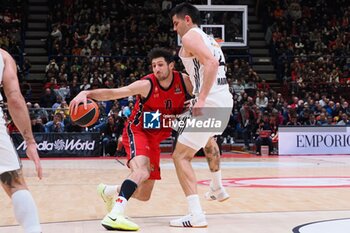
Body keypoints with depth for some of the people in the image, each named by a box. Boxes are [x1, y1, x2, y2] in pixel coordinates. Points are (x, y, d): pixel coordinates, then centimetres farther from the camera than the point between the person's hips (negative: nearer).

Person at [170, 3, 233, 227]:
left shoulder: (190, 36, -5)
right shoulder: (209, 39, 23)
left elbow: (211, 64, -22)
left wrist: (201, 100, -27)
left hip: (210, 103, -9)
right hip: (225, 101, 9)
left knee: (181, 156, -8)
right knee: (207, 138, 40)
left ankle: (196, 214, -19)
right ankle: (217, 187, 48)